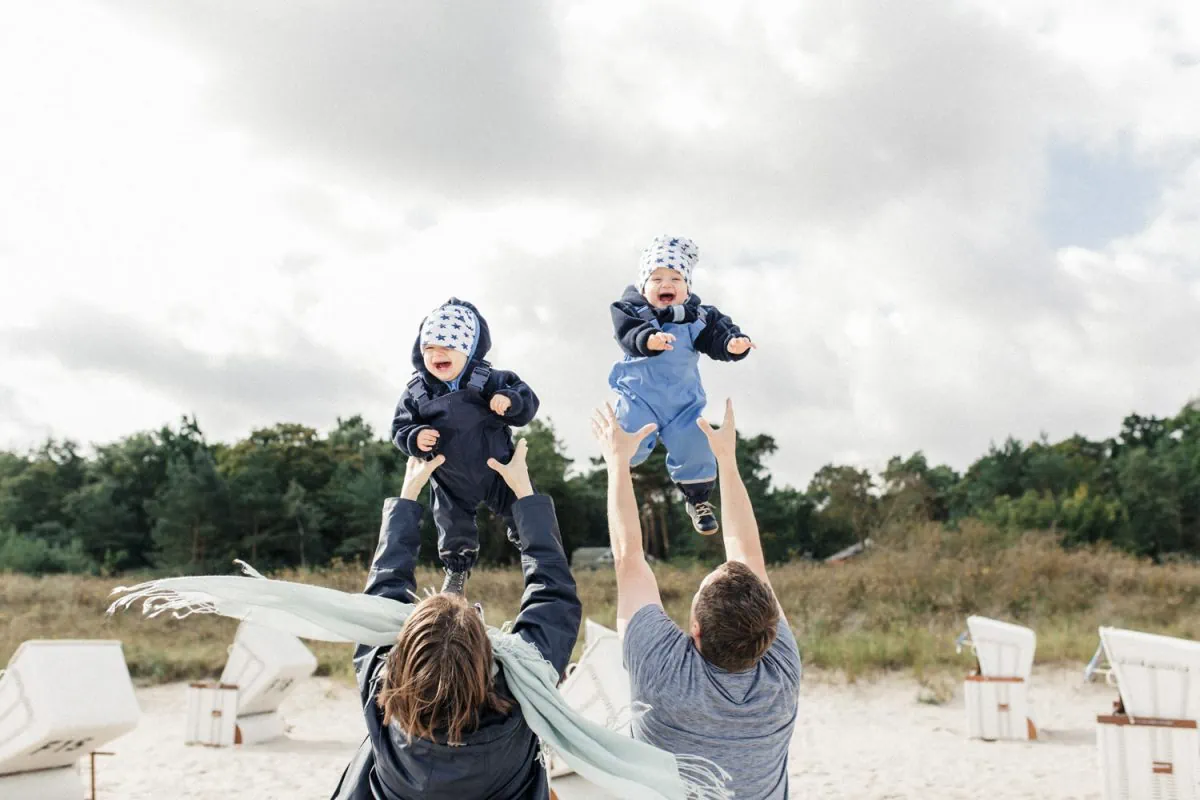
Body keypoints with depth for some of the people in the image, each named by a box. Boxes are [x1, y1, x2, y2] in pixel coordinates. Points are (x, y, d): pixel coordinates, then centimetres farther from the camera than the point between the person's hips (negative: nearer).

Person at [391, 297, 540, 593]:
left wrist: (510, 401, -36)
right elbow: (400, 429, -7)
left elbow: (528, 404, -14)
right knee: (454, 529, 17)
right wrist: (415, 439, -28)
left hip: (499, 470, -1)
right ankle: (456, 571, 46)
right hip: (452, 483, 1)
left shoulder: (491, 380, -18)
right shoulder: (417, 393, -14)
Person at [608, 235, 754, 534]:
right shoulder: (631, 310, -10)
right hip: (639, 395, -2)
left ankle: (698, 499, 28)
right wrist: (650, 340, -51)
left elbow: (716, 339, -13)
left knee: (695, 450, 1)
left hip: (683, 401, 2)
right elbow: (629, 335, -29)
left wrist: (733, 343, -37)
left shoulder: (699, 317, -1)